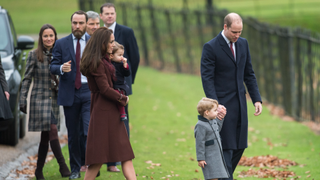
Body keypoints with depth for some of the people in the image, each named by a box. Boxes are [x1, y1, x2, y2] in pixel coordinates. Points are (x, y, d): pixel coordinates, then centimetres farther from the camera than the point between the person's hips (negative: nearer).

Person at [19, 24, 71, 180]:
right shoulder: (34, 55, -1)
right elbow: (27, 79, 0)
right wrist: (22, 100, -3)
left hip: (54, 98, 4)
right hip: (40, 98, -4)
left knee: (46, 136, 5)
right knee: (52, 131, -16)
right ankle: (62, 165, -13)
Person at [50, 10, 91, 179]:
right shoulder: (61, 44, 5)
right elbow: (52, 67, 2)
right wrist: (61, 68, -20)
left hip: (89, 92, -1)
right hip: (69, 94, 1)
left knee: (89, 131, -14)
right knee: (73, 134, 7)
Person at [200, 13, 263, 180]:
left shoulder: (243, 43, 8)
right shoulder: (210, 47, -11)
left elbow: (249, 74, 14)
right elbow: (207, 78, -13)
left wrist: (257, 99, 6)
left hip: (240, 103, 6)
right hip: (223, 105, -6)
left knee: (239, 146, 7)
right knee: (226, 147, -7)